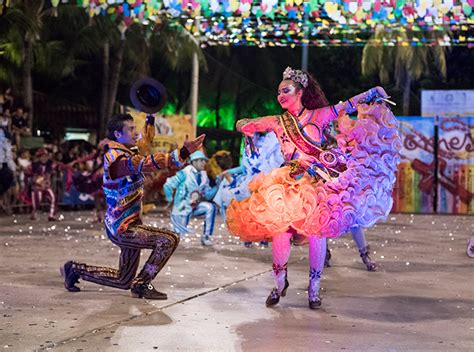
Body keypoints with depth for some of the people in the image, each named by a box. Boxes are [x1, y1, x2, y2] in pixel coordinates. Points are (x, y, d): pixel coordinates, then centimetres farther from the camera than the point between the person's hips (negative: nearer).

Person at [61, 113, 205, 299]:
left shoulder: (128, 151, 10)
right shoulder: (117, 158, -19)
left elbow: (146, 141, 33)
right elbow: (148, 164, -36)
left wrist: (150, 118, 26)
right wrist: (183, 154, -45)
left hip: (128, 225, 10)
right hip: (122, 228, -10)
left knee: (124, 281, 17)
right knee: (169, 240, -21)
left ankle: (75, 269, 27)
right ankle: (142, 285, -10)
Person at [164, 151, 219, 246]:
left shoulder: (204, 176, 2)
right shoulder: (184, 173, -14)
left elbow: (208, 195, 0)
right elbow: (167, 186, -11)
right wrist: (170, 201, -7)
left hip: (195, 206, 5)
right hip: (182, 207, -5)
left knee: (211, 207, -22)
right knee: (180, 232, -13)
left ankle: (206, 236, -14)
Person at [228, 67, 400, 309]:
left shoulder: (318, 115, 4)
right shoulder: (277, 122, 10)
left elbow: (348, 105, 8)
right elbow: (243, 125, 14)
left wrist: (375, 92, 5)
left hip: (319, 180, -2)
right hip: (290, 181, 2)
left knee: (316, 231, -12)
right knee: (280, 229, -14)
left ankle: (314, 288, 2)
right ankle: (280, 282, 7)